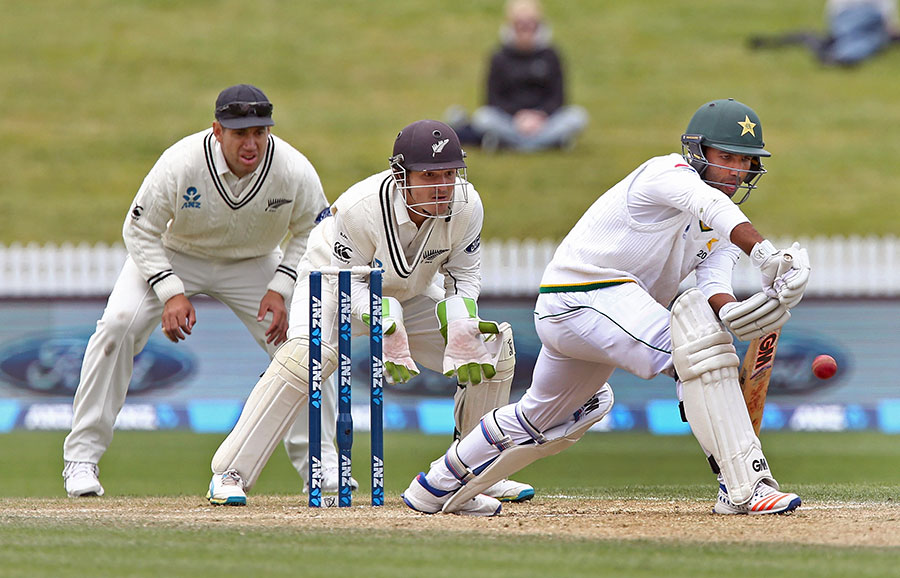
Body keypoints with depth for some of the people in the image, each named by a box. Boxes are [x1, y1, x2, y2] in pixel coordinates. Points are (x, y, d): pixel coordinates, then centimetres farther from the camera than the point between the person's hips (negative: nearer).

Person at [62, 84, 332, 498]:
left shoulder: (295, 172, -26)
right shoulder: (180, 164, -32)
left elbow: (311, 232, -7)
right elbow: (140, 231, -20)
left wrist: (280, 289, -19)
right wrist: (171, 292, -30)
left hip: (253, 264, 2)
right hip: (174, 256, -2)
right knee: (118, 325, -24)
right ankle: (82, 457, -14)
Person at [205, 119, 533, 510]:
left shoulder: (467, 206, -24)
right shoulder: (360, 207, -36)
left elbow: (462, 275, -8)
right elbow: (351, 283, -25)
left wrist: (462, 328, -26)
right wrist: (387, 327, -42)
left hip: (412, 295, 5)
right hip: (337, 284, -5)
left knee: (493, 351, -7)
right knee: (307, 355, -32)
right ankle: (230, 474, -26)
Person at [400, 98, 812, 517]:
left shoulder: (722, 232, 12)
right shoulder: (667, 174, -14)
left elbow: (712, 289, -7)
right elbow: (709, 205, -37)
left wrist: (735, 312, -32)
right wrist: (765, 254, -55)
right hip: (579, 295, -10)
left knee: (544, 414, 30)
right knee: (696, 344, -29)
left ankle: (437, 485, 49)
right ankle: (743, 486, -35)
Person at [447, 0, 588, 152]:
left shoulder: (550, 56, 7)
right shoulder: (500, 59, 4)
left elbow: (557, 97, 3)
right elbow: (494, 99, -1)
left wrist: (539, 115, -17)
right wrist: (518, 115, -18)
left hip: (542, 120, 1)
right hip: (509, 121, -1)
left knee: (578, 116, -26)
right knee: (483, 116, -31)